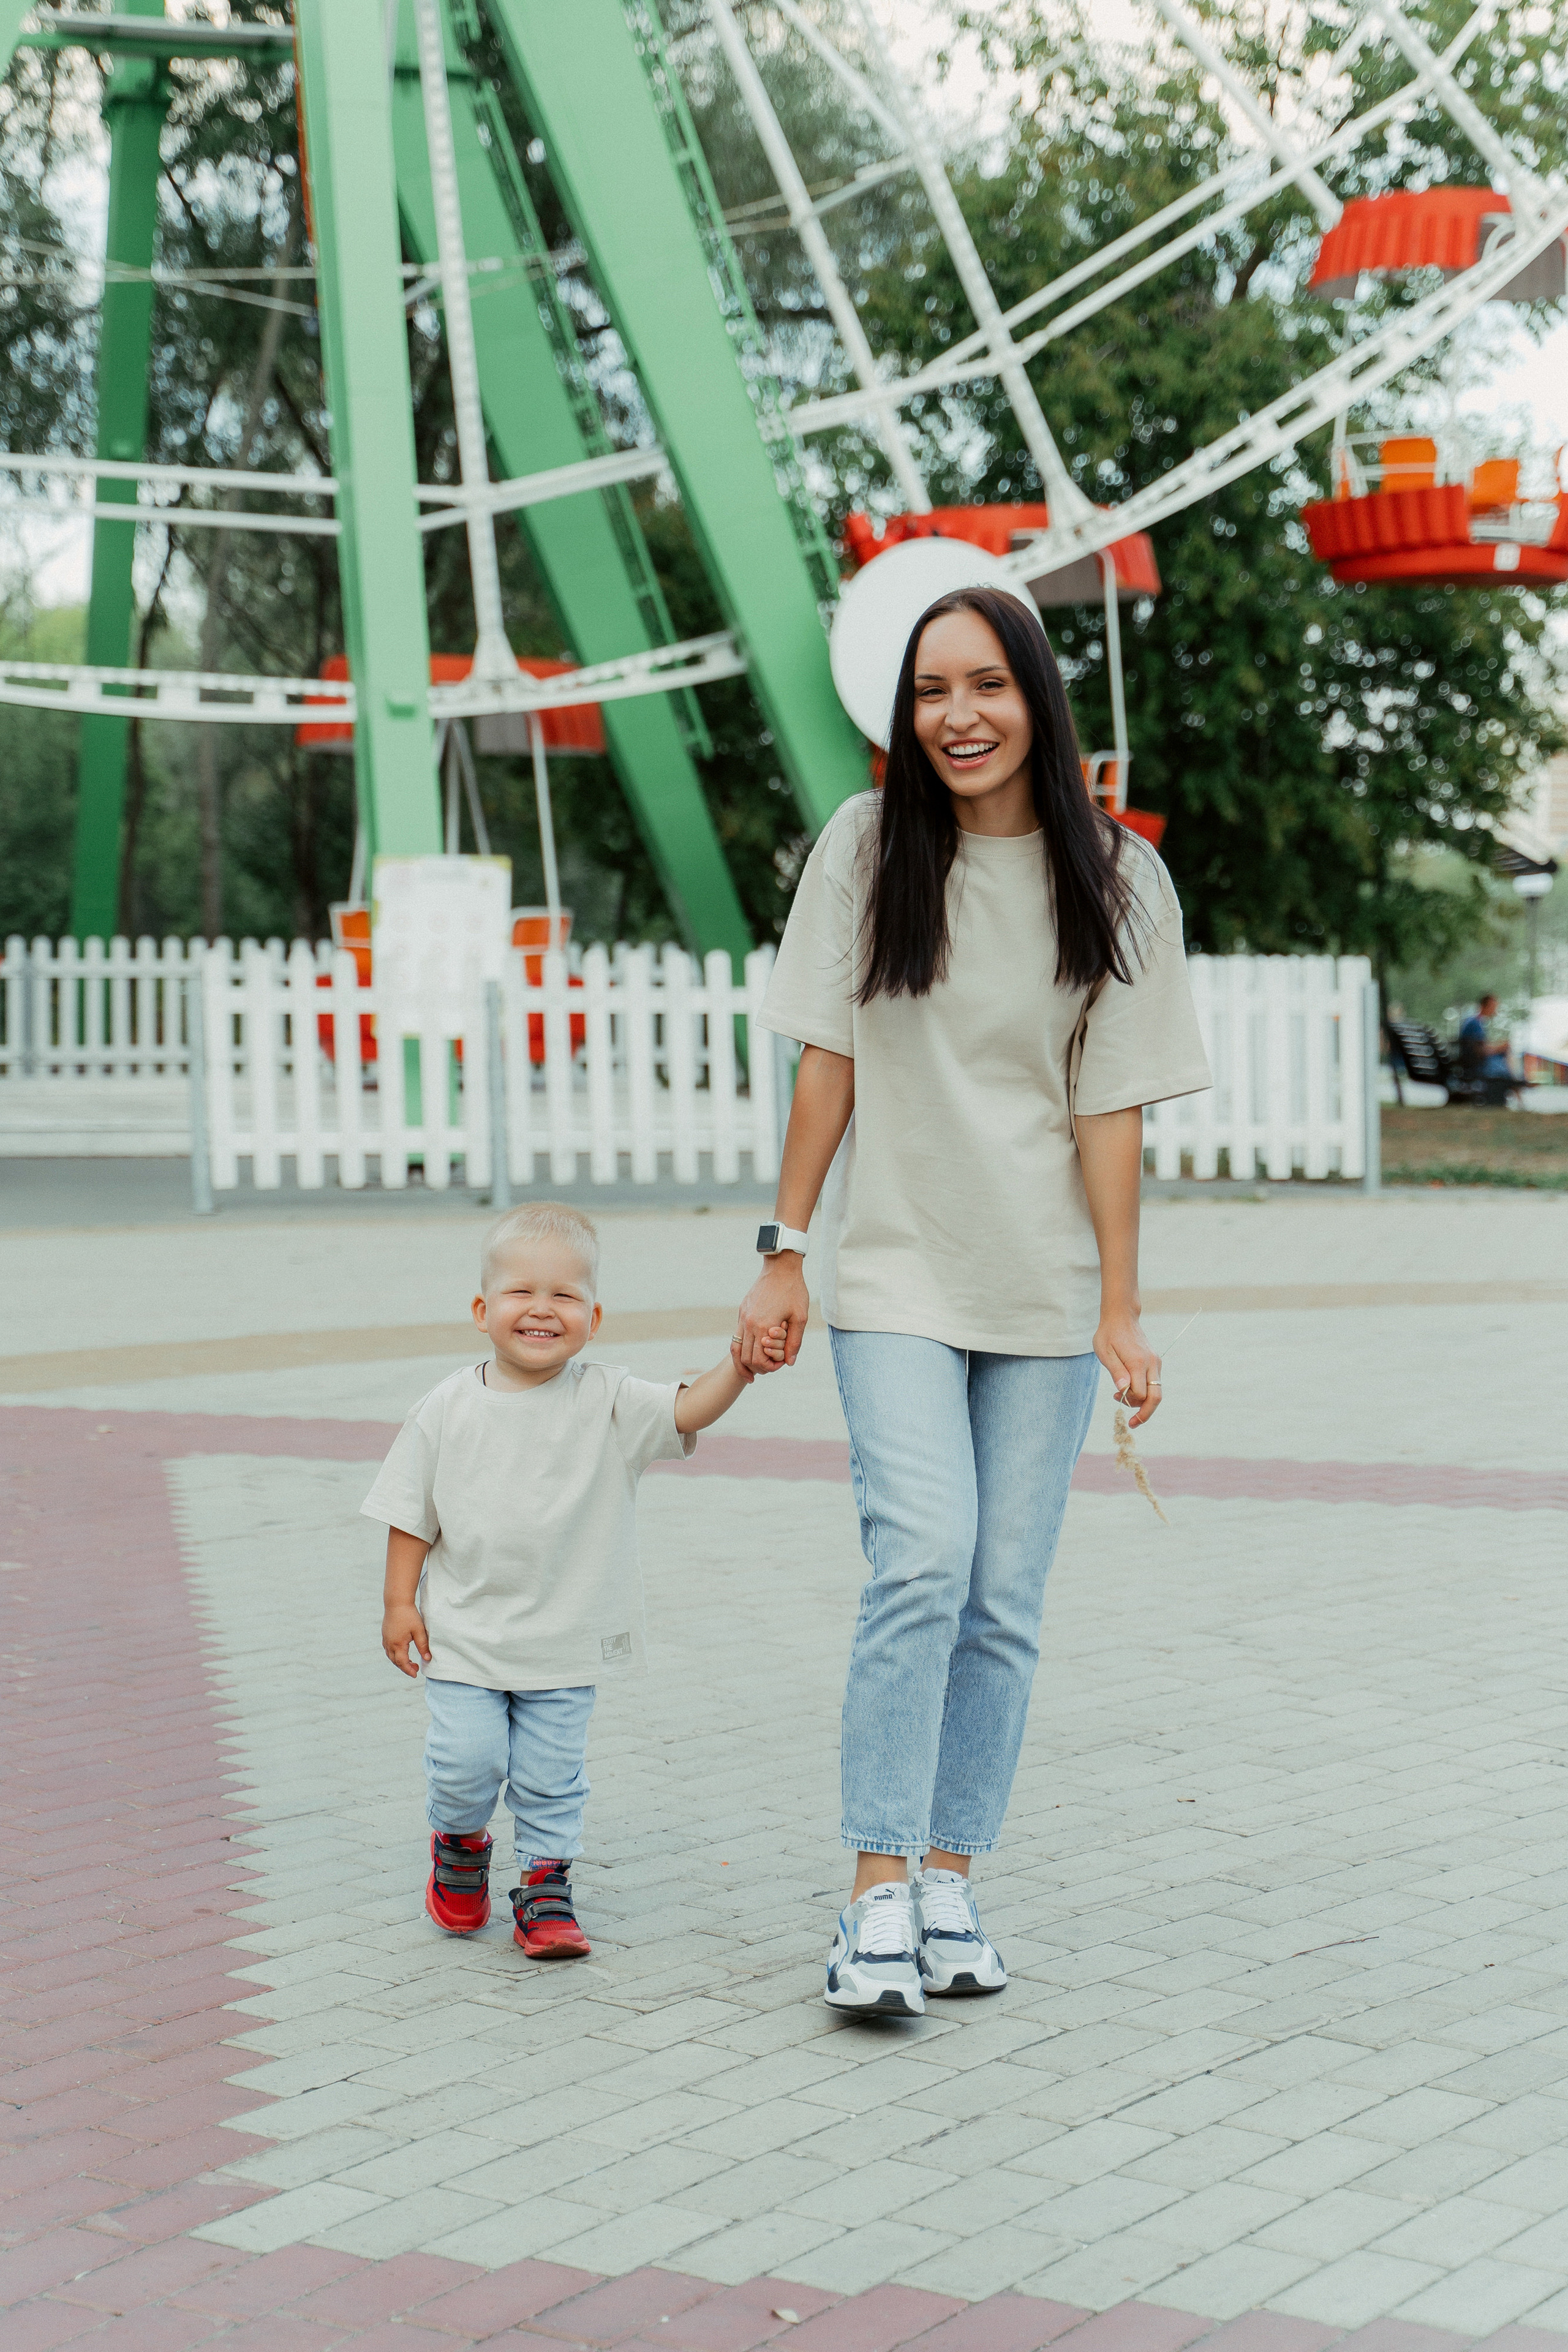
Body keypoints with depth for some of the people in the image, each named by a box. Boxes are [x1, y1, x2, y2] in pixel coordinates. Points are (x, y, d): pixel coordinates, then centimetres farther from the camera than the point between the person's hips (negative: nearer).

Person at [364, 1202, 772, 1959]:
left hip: (564, 1640, 0)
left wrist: (739, 1366, -39)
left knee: (552, 1777, 5)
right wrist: (399, 1601, 0)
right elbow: (412, 1513, 3)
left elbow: (687, 1409, -21)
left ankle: (544, 1888, 22)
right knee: (467, 1761, -3)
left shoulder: (606, 1402, -7)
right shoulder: (448, 1409, -4)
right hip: (463, 1633, 0)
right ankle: (459, 1848, 27)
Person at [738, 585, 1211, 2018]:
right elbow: (830, 1063, 2)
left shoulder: (1115, 879, 0)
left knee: (1004, 1604, 1)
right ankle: (879, 1896, -12)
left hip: (1045, 1291, 1)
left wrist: (1122, 1310, -4)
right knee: (922, 1565, -17)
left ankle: (949, 1884, 12)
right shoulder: (869, 848, 0)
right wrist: (783, 1253, -1)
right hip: (897, 1276, -1)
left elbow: (1111, 1106, -1)